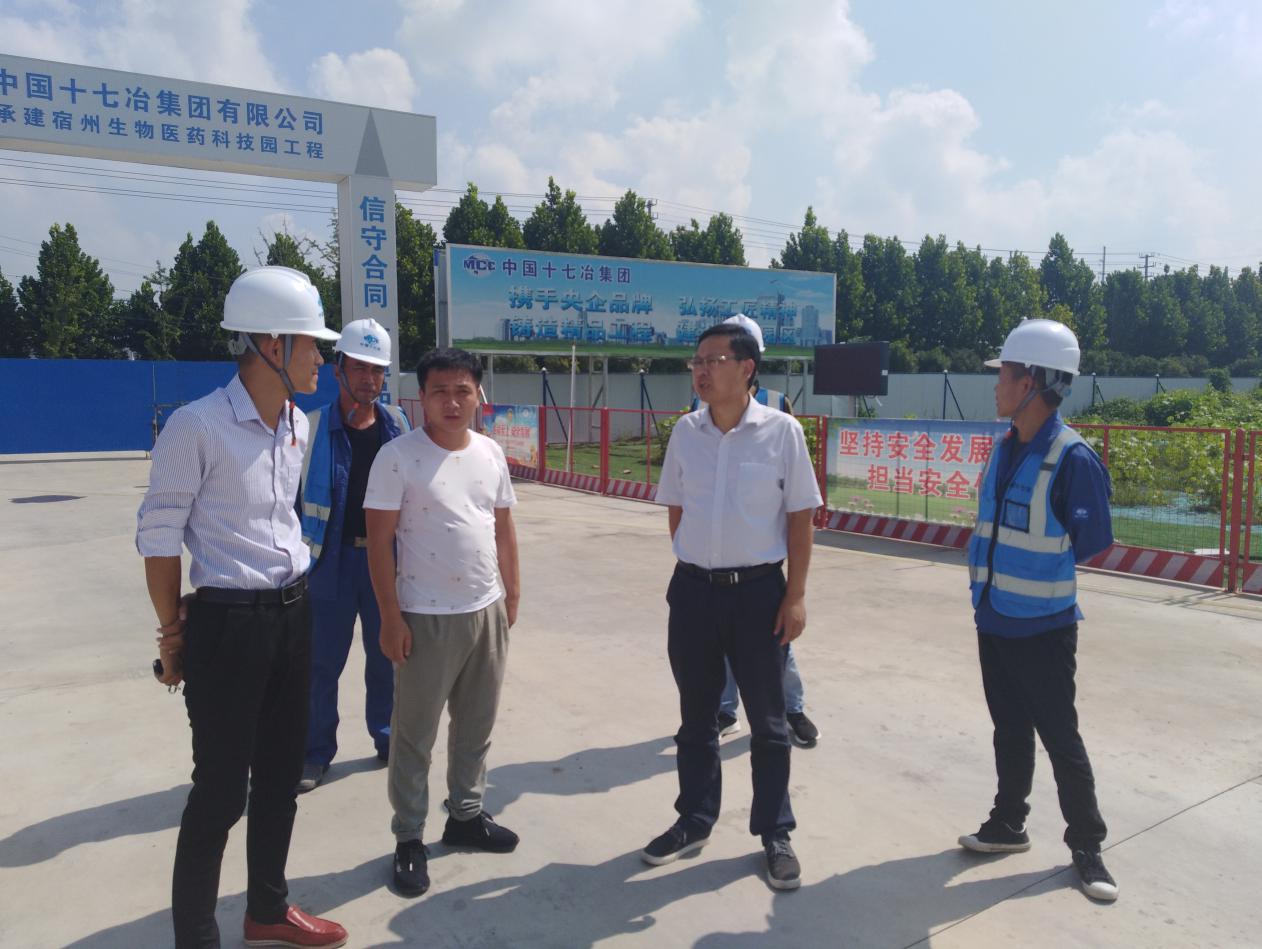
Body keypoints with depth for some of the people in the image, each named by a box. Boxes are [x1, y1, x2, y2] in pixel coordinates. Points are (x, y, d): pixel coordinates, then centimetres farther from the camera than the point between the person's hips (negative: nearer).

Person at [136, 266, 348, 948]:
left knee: (280, 776, 18)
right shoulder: (196, 426, -16)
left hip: (292, 615, 7)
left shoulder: (298, 426, 6)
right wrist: (173, 632, -5)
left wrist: (291, 591, 17)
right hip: (227, 622, -7)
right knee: (221, 789, 3)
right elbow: (157, 535, -11)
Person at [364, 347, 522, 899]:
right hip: (427, 618, -5)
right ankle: (408, 838, 24)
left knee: (476, 725, 18)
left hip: (487, 612, 5)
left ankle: (465, 815, 36)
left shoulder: (491, 453, 5)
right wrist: (390, 618, -14)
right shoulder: (398, 456, -12)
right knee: (415, 734, 8)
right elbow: (380, 541, -12)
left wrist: (512, 591, 12)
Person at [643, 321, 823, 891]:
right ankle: (694, 822, 34)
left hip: (758, 590, -3)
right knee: (696, 716, 16)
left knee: (767, 721, 11)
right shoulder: (685, 432, 1)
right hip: (693, 590, 3)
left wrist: (795, 595, -7)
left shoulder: (781, 431, -8)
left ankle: (775, 835, 29)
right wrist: (692, 571, 7)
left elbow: (800, 517, -5)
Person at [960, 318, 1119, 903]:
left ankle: (1087, 846, 24)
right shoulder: (1004, 448, 5)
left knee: (1060, 739, 6)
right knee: (1010, 730, 19)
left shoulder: (1072, 457, -18)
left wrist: (1037, 572, -6)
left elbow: (1092, 540, -14)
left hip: (1043, 626, -7)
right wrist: (985, 567, 3)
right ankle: (1008, 825, 34)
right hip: (994, 617, 7)